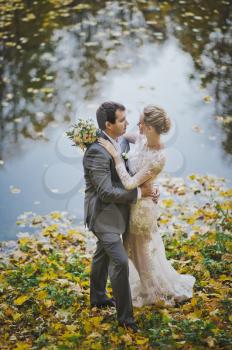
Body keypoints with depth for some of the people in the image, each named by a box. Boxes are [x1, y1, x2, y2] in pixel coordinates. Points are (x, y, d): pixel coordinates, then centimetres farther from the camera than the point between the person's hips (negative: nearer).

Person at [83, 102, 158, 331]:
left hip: (114, 211, 10)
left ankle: (98, 298, 42)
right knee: (120, 261, -11)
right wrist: (138, 193, -20)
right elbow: (106, 192, -28)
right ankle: (124, 316, 0)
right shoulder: (97, 152, -28)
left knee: (103, 255, 24)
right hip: (103, 214, -10)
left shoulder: (122, 142, 0)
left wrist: (147, 190, -3)